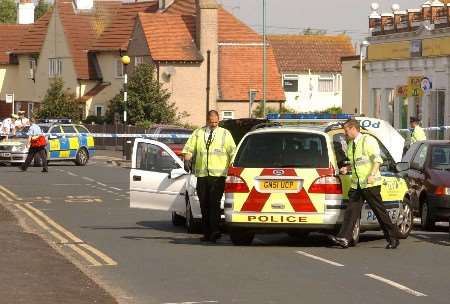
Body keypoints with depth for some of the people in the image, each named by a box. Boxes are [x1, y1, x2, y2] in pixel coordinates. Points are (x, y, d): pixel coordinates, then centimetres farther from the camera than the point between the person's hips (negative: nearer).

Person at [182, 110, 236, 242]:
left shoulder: (225, 134, 10)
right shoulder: (198, 133, 15)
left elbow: (232, 152, 5)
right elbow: (188, 148, 10)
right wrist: (187, 160, -9)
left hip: (218, 175, -3)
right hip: (201, 175, 3)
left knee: (214, 202, -15)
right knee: (204, 204, 4)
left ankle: (215, 230, -21)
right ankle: (207, 233, 9)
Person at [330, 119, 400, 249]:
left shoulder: (368, 140, -8)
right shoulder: (351, 145, 17)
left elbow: (377, 160, -15)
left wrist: (372, 175, -27)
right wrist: (347, 168, 9)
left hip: (370, 184, -8)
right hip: (356, 184, 8)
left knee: (380, 211, -2)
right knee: (351, 210, -4)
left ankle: (393, 238, 8)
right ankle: (344, 238, -12)